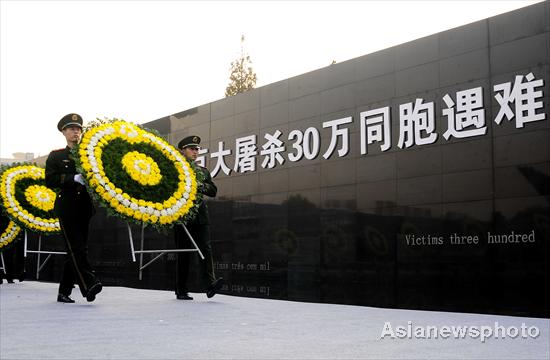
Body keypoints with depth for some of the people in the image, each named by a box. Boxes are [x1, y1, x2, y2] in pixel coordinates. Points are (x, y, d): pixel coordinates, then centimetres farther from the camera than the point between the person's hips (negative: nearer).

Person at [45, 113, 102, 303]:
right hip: (67, 207, -4)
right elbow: (50, 181, -5)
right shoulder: (56, 156, 7)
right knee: (76, 247, -16)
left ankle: (64, 292, 15)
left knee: (76, 250, 6)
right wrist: (74, 178, -17)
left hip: (85, 208, 4)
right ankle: (89, 285, -26)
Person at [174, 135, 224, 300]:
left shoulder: (203, 171, 20)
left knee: (206, 249, -11)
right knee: (183, 253, 1)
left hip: (200, 216, 3)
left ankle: (211, 284, -21)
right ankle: (181, 291, 6)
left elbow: (213, 191, 11)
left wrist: (201, 186, -5)